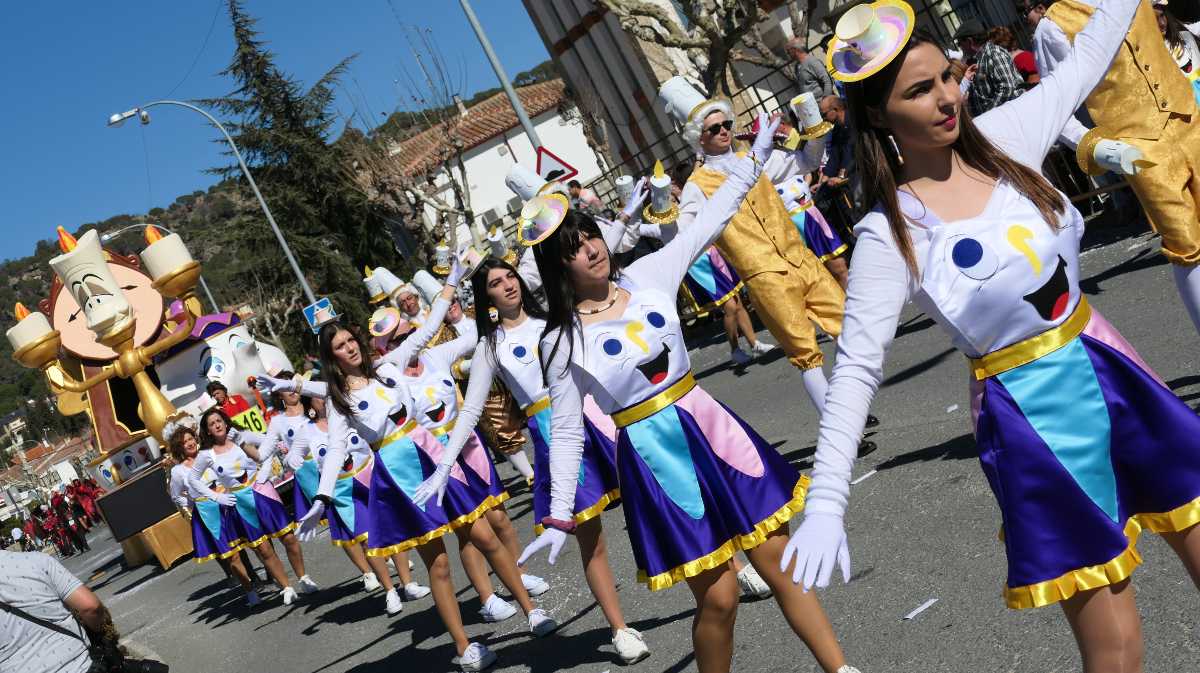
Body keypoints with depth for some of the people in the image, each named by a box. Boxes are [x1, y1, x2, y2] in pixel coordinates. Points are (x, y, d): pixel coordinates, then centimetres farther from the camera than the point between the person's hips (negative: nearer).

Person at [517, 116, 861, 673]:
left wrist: (754, 157, 13)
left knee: (781, 563, 7)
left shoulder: (646, 276, 0)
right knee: (718, 597, -1)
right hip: (653, 454, -3)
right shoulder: (562, 340, -7)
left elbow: (710, 219, 9)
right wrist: (559, 517, -7)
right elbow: (566, 431, -3)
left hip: (709, 426, 4)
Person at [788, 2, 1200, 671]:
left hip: (1109, 369, 5)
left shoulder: (1002, 135, -3)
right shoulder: (890, 233, -15)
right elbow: (857, 369, -16)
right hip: (1030, 412, -5)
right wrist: (826, 504, -23)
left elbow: (1085, 60, 13)